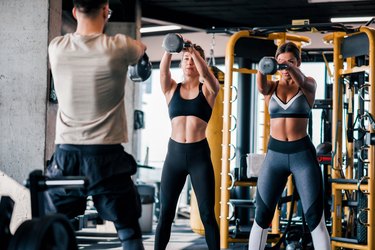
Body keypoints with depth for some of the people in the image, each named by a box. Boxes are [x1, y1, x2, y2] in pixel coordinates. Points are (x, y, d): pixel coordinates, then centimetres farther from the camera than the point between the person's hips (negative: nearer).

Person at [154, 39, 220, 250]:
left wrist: (193, 50, -28)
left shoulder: (208, 89, 4)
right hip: (174, 154, 2)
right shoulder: (171, 89, 8)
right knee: (166, 213, 4)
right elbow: (163, 70, -11)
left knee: (207, 214, 0)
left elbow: (205, 73, -17)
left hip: (200, 155, -2)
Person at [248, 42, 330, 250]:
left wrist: (291, 68, -44)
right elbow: (261, 87, -18)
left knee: (315, 218, -3)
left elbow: (301, 81, -22)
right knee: (262, 217, 2)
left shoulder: (308, 84, 3)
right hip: (275, 154, 2)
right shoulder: (271, 87, 7)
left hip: (303, 153, -2)